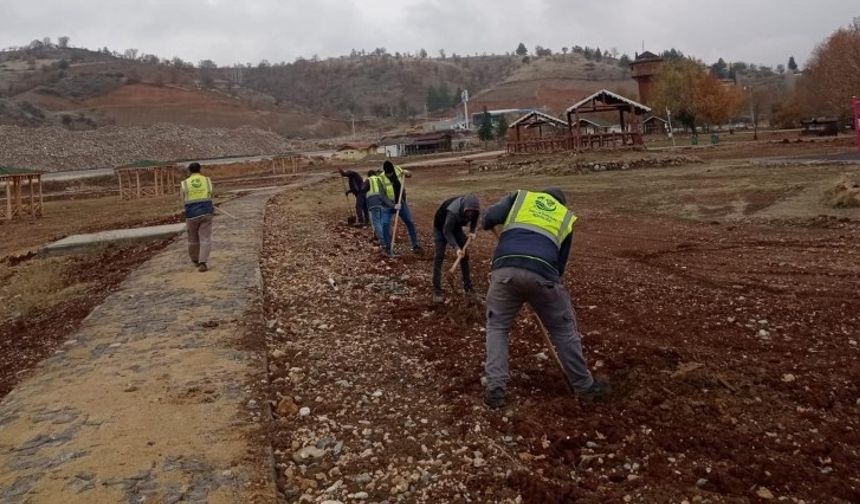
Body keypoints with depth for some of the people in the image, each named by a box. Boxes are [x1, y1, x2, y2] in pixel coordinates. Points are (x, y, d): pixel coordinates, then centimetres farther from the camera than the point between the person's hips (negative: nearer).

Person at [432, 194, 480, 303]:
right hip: (441, 227, -6)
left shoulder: (473, 209, -24)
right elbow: (447, 231, -36)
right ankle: (437, 290, -11)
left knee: (464, 254, 2)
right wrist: (456, 248, -42)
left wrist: (472, 232, -20)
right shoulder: (453, 211, -42)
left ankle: (468, 285, 13)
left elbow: (474, 221, -1)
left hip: (456, 226, 6)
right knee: (439, 256, -13)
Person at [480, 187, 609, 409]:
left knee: (497, 327, 19)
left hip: (506, 269, 0)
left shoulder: (521, 196, 26)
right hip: (542, 272, 0)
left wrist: (487, 225, 33)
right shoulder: (566, 218, 28)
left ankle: (495, 389, 10)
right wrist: (553, 282, 39)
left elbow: (490, 217, 10)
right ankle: (585, 386, 32)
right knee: (564, 329, 19)